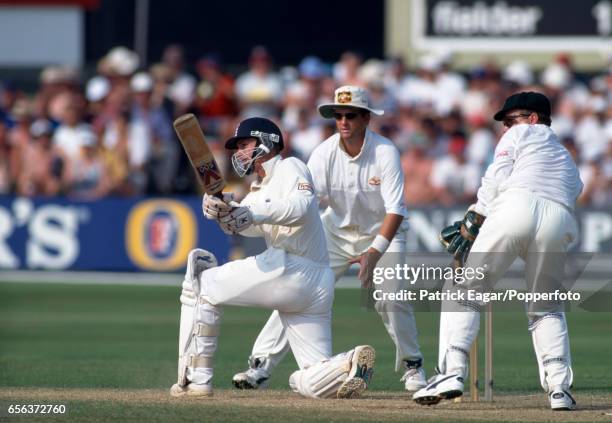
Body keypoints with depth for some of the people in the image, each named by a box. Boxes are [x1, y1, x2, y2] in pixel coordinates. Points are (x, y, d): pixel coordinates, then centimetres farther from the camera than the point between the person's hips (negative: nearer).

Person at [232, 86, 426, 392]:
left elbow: (395, 210, -28)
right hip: (337, 231, 2)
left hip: (382, 232, -2)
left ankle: (412, 365, 2)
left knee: (391, 297, -21)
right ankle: (261, 365, -10)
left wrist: (374, 254, -41)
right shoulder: (325, 153, -17)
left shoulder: (385, 152, -23)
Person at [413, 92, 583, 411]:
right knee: (547, 309, 21)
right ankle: (559, 387, 3)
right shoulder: (568, 161, 39)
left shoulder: (521, 134, 23)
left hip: (517, 206, -5)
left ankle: (451, 372, -14)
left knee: (465, 291, 3)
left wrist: (472, 222, 6)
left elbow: (496, 179, 7)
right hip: (561, 222, 5)